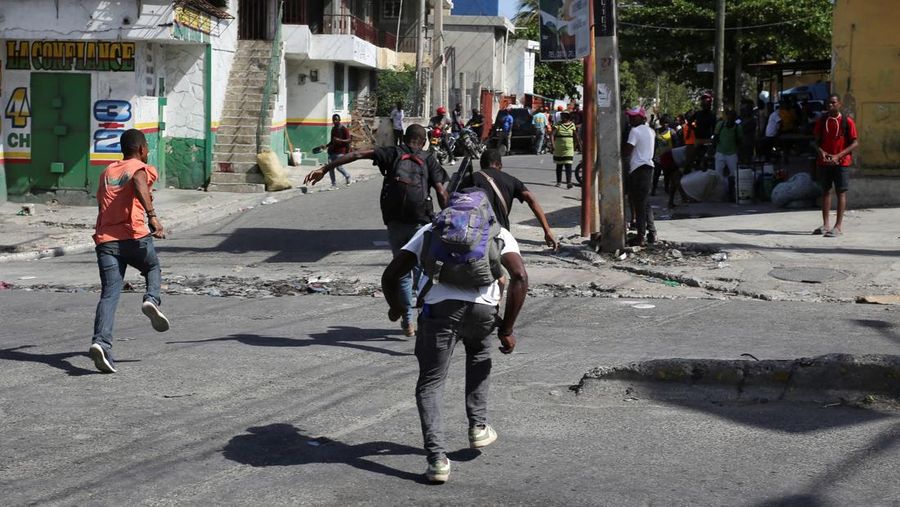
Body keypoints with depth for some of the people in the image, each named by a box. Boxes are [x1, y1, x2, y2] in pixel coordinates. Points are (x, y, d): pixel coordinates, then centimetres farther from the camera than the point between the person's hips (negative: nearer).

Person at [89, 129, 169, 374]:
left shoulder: (107, 172, 23)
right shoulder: (141, 168, 5)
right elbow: (139, 187, -19)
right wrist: (152, 216, -31)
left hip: (105, 240, 4)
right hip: (134, 237, -4)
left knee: (109, 294, -4)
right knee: (153, 269, 25)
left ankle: (101, 342, -24)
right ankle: (151, 299, -4)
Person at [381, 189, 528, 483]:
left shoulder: (430, 230, 30)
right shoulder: (498, 233, 27)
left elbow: (390, 276, 24)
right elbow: (520, 277, 8)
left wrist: (395, 307, 45)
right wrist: (507, 330, 13)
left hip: (438, 308, -1)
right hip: (482, 308, 1)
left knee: (430, 384, 14)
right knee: (479, 354, 34)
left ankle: (437, 459, -2)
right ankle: (478, 428, 33)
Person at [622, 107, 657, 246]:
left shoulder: (635, 131, -12)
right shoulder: (649, 131, 14)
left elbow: (626, 152, -18)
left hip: (638, 169, -8)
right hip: (648, 166, 8)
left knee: (639, 204, -6)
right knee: (646, 203, 16)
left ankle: (640, 237, -5)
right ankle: (652, 233, 17)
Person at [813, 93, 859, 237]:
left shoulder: (847, 121, -6)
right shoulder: (821, 121, 6)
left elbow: (855, 143, -8)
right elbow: (817, 141, 10)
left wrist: (838, 156, -18)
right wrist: (821, 151, -14)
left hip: (841, 162, -4)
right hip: (824, 162, 4)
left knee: (841, 192, -3)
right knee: (826, 191, 8)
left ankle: (839, 226, -4)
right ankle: (826, 225, 14)